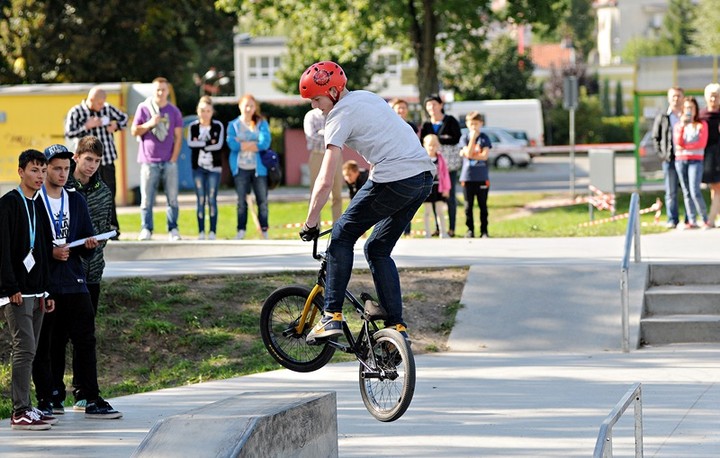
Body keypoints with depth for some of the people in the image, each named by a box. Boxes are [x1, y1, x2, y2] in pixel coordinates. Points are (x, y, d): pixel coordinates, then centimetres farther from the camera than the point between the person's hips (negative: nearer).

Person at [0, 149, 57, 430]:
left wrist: (48, 291, 16)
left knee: (29, 350, 8)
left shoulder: (39, 206, 16)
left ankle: (25, 407, 12)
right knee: (24, 348, -12)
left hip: (37, 290, 8)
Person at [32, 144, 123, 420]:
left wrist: (89, 246, -5)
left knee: (85, 339, -1)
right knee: (46, 345, 0)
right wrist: (50, 253, -17)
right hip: (44, 283, -4)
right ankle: (47, 399, 8)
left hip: (74, 281, 4)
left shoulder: (76, 200, 14)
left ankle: (90, 399, 1)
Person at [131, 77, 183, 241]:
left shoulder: (174, 111, 7)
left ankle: (173, 230, 4)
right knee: (146, 199, -3)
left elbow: (178, 137, 6)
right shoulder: (143, 108, 4)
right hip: (149, 161, -1)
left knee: (172, 198, 0)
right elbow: (134, 131, 5)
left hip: (169, 162, 1)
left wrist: (173, 158, -2)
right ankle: (146, 230, 1)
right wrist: (150, 124, -11)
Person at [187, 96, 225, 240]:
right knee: (201, 200, 1)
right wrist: (209, 143, -13)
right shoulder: (193, 127, 5)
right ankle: (201, 232, 3)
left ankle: (212, 232, 0)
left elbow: (219, 145, -11)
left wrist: (200, 144, -11)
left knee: (212, 199, -2)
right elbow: (190, 144, -11)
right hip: (198, 167, 1)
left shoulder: (218, 126, 2)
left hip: (214, 168, -1)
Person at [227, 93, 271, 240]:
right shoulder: (233, 125, 6)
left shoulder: (261, 124, 6)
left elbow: (265, 143, -10)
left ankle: (264, 231, 9)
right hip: (240, 168, 0)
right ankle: (241, 231, 6)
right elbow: (233, 145, -9)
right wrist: (255, 144, -8)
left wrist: (243, 144, -10)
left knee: (262, 201, 1)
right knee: (241, 201, 2)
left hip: (259, 168, 0)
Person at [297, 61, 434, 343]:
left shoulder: (340, 115, -5)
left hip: (394, 180, -8)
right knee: (378, 250, 17)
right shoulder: (367, 97, 20)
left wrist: (310, 222, -2)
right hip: (424, 175, 8)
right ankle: (396, 326, 12)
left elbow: (325, 181, -10)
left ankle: (332, 317, 0)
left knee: (342, 236, 6)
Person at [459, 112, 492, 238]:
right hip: (467, 177, 1)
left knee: (483, 205, 3)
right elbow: (468, 153, -11)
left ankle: (484, 230, 8)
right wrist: (473, 137, -13)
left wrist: (466, 154, -11)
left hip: (482, 177, -1)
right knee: (469, 205, 4)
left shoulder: (484, 138, 3)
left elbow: (485, 156, -10)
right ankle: (470, 230, 11)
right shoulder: (464, 138, 4)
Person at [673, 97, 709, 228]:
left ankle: (704, 219, -7)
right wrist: (682, 126, -10)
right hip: (680, 161, 4)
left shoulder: (702, 124, 5)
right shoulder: (678, 125, 13)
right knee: (686, 193, 1)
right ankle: (692, 221, 1)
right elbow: (678, 143, 0)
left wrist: (684, 147, -5)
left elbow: (702, 143, -4)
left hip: (695, 160, -4)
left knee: (695, 192, -14)